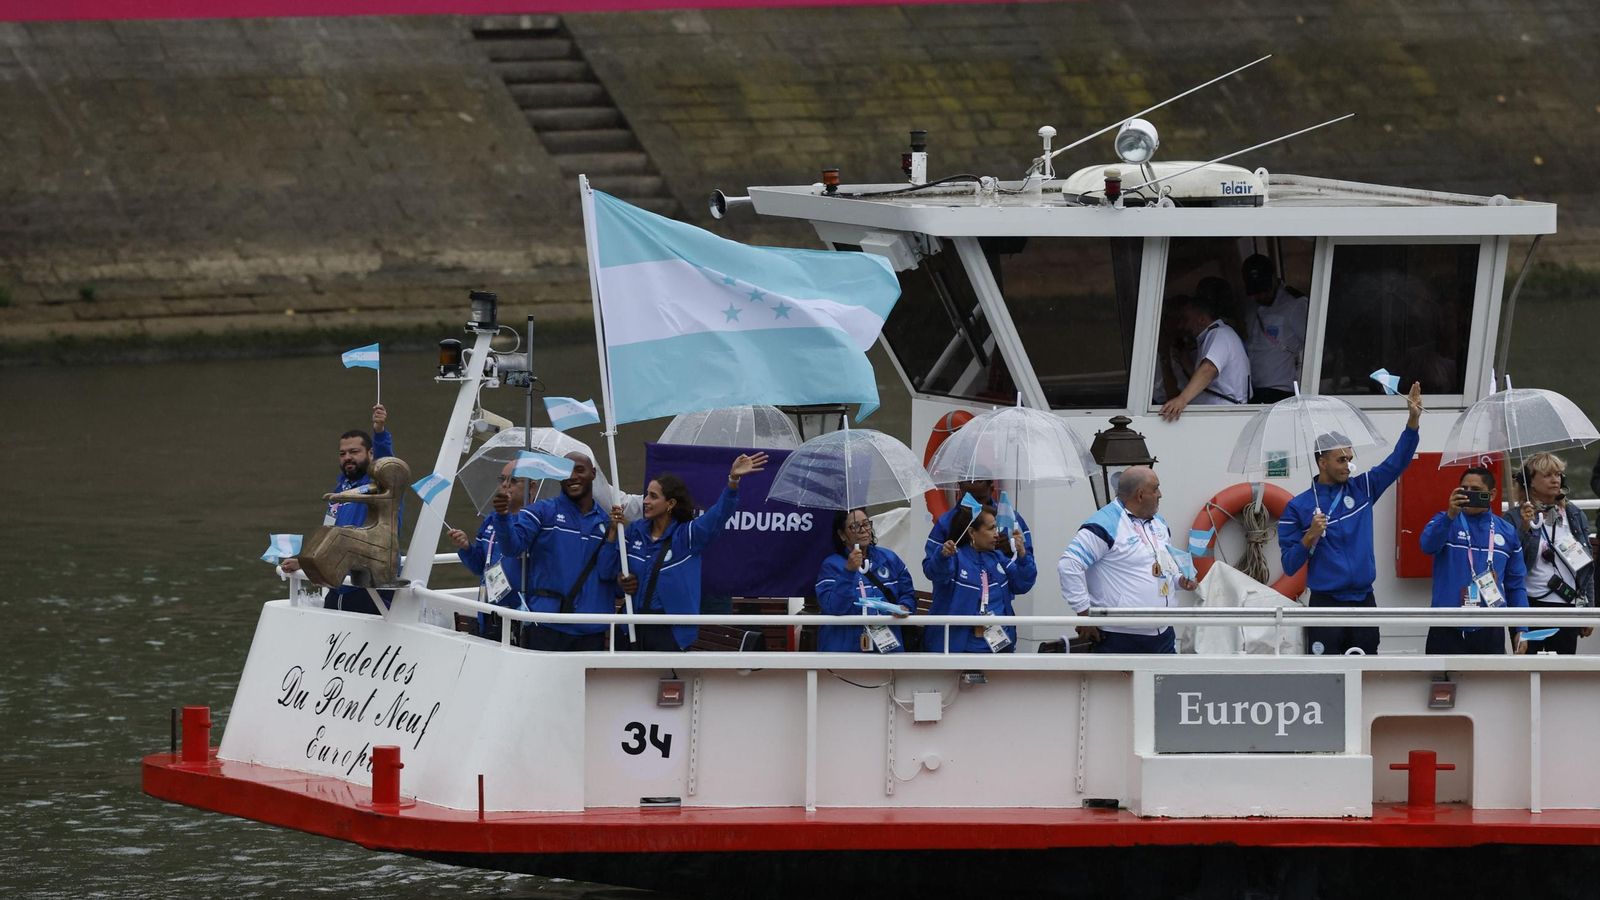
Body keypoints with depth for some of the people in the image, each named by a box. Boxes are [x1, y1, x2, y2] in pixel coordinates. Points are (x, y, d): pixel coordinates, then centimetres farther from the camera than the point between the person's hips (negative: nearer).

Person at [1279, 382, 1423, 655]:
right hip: (1326, 605, -4)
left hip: (1364, 602, 4)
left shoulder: (1362, 489, 9)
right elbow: (1289, 565, -2)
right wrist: (1310, 537, -19)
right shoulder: (1298, 507, 0)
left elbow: (1397, 461, 6)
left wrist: (1413, 420, -6)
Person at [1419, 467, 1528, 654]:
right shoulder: (1445, 522, 4)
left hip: (1490, 633, 2)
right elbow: (1428, 544, -18)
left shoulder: (1506, 532, 10)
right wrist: (1450, 515, -34)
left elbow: (1516, 585, 13)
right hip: (1448, 632, -2)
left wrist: (1521, 630, 7)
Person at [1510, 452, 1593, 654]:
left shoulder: (1574, 515, 10)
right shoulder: (1515, 519, -1)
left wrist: (1588, 609, 11)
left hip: (1567, 607, 3)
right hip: (1530, 607, -3)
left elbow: (1586, 565, 15)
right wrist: (1525, 527, -21)